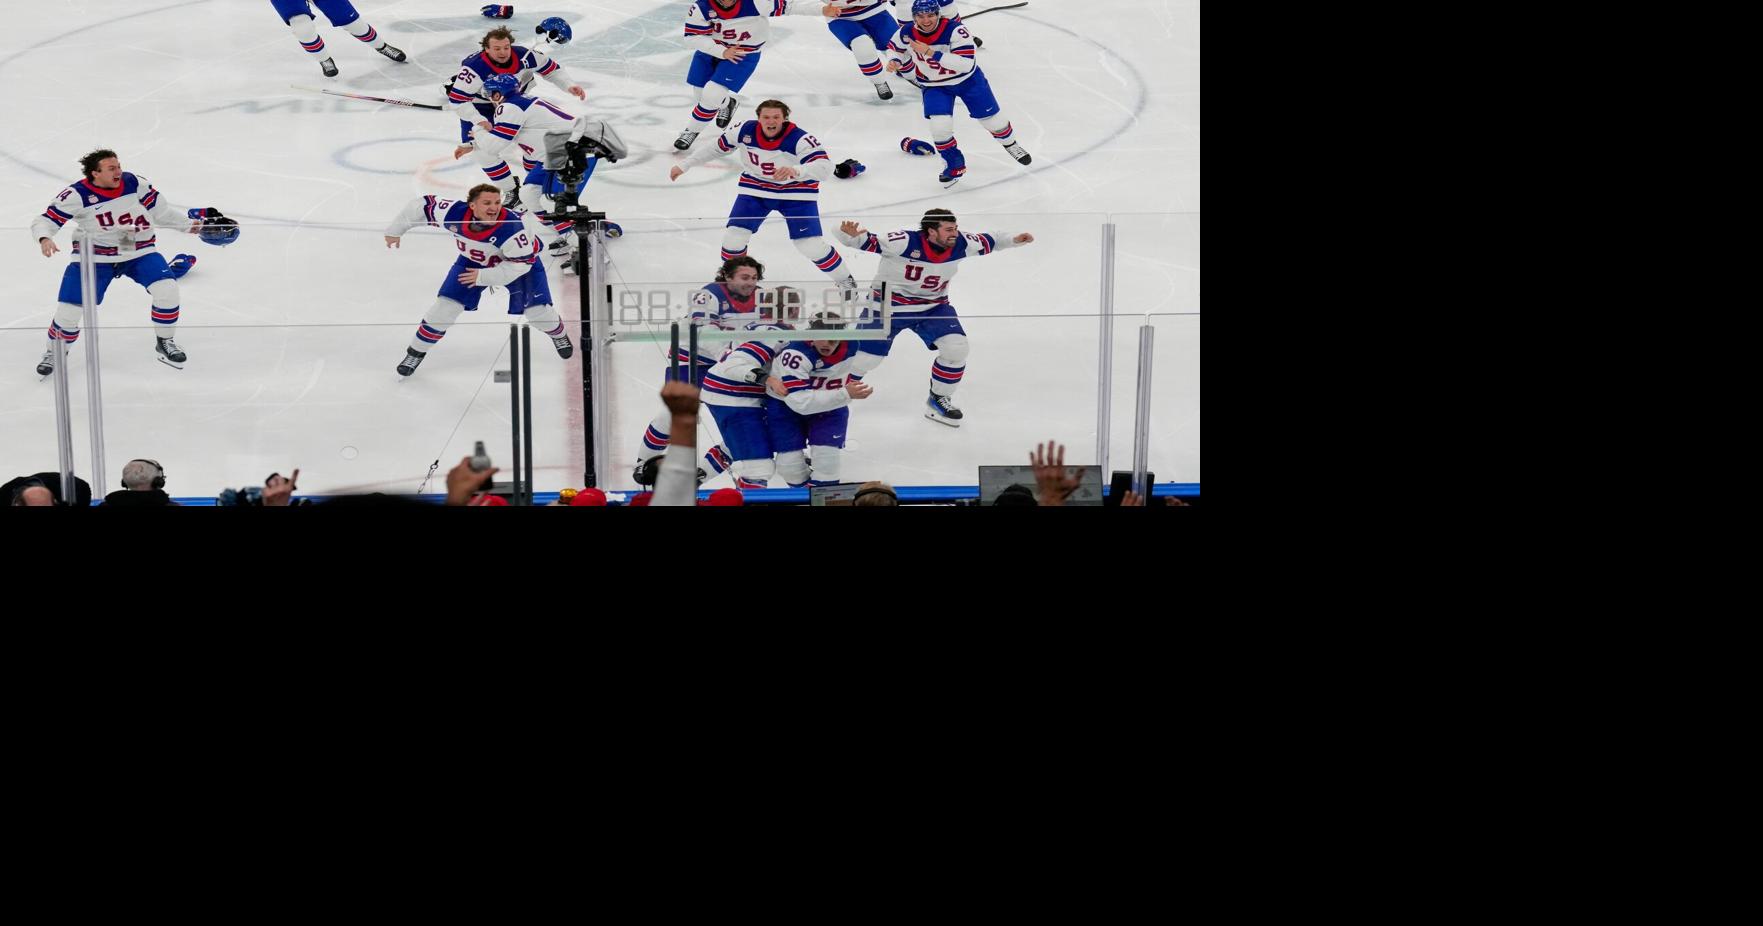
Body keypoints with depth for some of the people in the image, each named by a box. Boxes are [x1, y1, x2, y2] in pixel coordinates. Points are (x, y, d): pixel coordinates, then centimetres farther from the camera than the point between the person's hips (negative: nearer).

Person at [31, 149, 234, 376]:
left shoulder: (135, 184, -11)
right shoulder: (77, 195, -19)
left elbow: (160, 211, 2)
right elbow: (44, 221, -17)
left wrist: (191, 222, -2)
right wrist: (45, 239, -38)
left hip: (139, 251, 2)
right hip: (94, 256, -2)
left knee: (166, 289, -19)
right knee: (68, 310, -6)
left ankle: (166, 342, 5)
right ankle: (54, 352, 25)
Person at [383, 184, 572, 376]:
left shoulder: (512, 227, -41)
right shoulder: (455, 213, -32)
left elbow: (521, 264, -31)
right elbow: (421, 206, -16)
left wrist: (484, 277, -32)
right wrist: (395, 230, -6)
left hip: (518, 261, -2)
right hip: (474, 260, 3)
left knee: (536, 309, -8)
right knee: (446, 305, -6)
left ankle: (558, 334, 28)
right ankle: (416, 352, 12)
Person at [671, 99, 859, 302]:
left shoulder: (800, 139, -30)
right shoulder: (745, 131, -17)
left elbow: (824, 167, -43)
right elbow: (717, 147, -1)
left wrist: (796, 171, -62)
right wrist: (684, 166, 5)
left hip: (795, 192, -3)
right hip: (756, 189, 3)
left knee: (811, 245, -11)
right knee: (734, 235, -9)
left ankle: (844, 280, 13)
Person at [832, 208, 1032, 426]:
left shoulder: (960, 244, -13)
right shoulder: (906, 242, -30)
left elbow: (986, 242, 6)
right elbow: (868, 242, -35)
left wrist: (1013, 240, -2)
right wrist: (850, 235, -54)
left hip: (933, 306, 5)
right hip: (889, 305, -5)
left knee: (956, 348, -10)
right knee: (866, 357, -3)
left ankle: (939, 399, 13)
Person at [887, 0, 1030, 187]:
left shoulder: (955, 30, -33)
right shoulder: (907, 33, -20)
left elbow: (966, 64, -42)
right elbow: (894, 46, 5)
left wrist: (931, 52, -46)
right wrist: (894, 61, -18)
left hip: (967, 79, -2)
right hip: (934, 85, 2)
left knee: (991, 117, 10)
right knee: (940, 126, -17)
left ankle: (1010, 143, 42)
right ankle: (955, 166, 7)